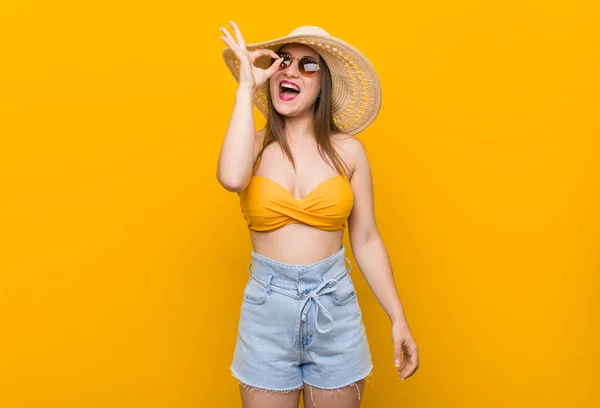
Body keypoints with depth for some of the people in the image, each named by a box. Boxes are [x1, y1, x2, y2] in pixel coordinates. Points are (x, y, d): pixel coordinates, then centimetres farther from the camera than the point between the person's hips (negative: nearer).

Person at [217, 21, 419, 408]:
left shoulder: (348, 150, -2)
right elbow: (232, 178, -26)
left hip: (334, 306, 1)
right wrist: (246, 88, -16)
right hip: (266, 307, 0)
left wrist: (399, 319, -1)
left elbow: (367, 240, 2)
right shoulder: (255, 145, -1)